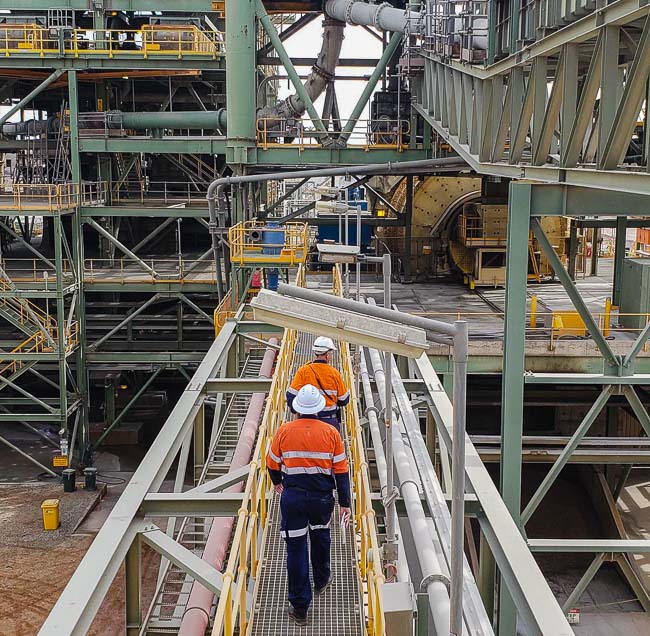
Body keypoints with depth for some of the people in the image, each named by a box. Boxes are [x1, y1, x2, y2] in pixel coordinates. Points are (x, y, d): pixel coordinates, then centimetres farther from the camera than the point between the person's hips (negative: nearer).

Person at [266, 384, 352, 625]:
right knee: (320, 537, 27)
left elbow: (272, 463, 6)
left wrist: (277, 482, 28)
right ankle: (321, 581, 48)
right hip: (322, 497, 1)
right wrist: (345, 503, 5)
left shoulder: (284, 431, -8)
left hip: (293, 497, -1)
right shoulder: (331, 432, -7)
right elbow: (341, 470, -3)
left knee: (296, 548, 4)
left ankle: (299, 608, 8)